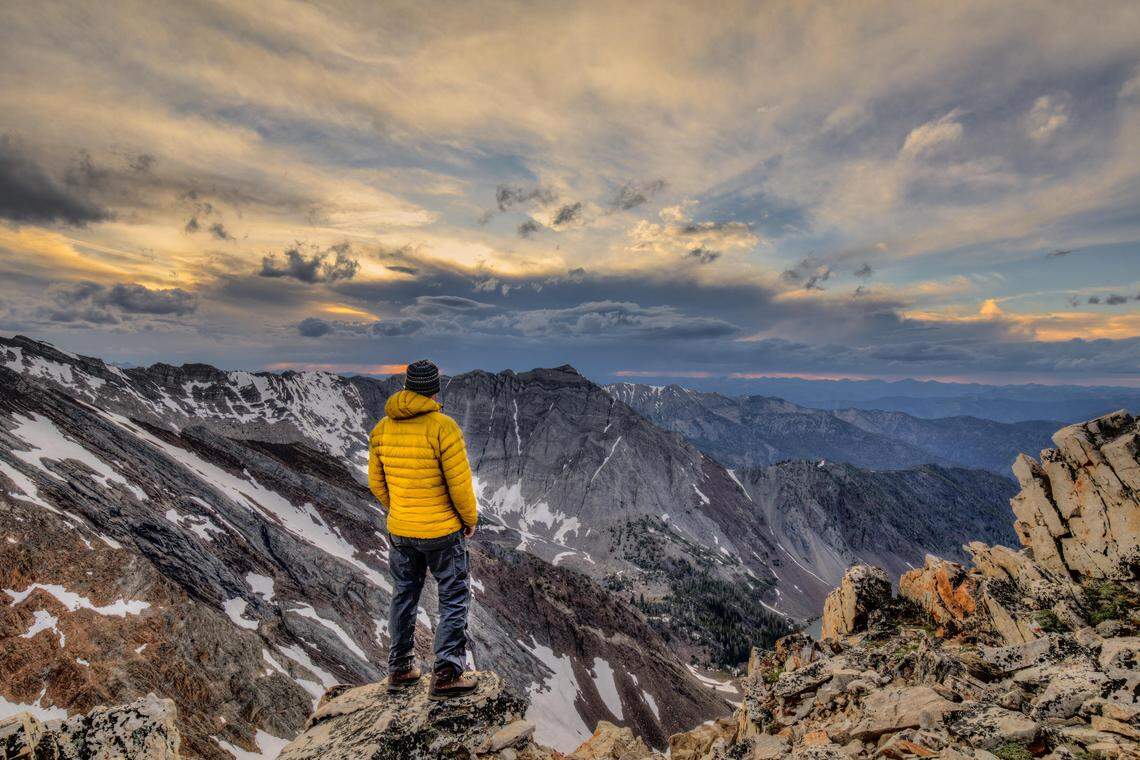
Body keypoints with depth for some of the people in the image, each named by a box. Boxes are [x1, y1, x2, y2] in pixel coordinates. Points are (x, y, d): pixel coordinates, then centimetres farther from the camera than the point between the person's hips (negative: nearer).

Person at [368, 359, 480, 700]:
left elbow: (376, 483, 7)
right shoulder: (443, 427, -20)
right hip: (442, 531, -5)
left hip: (399, 531, 6)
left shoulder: (381, 429, -2)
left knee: (404, 597, 22)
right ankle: (446, 674, 12)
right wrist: (470, 520, -2)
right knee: (454, 598, 11)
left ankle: (400, 669, 34)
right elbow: (460, 484, -18)